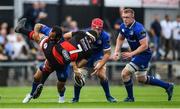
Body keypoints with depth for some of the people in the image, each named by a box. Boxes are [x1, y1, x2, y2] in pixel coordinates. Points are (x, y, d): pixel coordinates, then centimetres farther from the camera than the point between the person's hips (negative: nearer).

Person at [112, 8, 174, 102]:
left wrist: (131, 54, -30)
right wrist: (116, 52, 3)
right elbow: (120, 39, 16)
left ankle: (130, 98, 3)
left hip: (144, 54, -9)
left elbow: (144, 46, -28)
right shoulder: (123, 27, -2)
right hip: (136, 54, 9)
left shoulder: (138, 29, -27)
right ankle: (168, 86, 31)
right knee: (142, 79, 20)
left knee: (125, 73, -15)